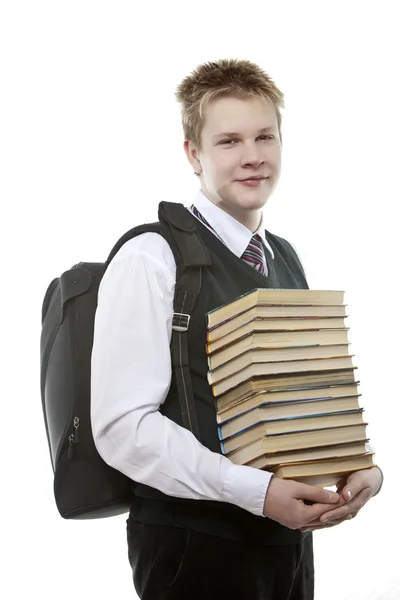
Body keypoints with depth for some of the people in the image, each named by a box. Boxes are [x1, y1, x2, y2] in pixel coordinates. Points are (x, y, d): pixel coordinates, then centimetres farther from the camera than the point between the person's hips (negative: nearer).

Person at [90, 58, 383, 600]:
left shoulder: (287, 261, 11)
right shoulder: (151, 261, -12)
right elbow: (123, 425, -19)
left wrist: (364, 467, -3)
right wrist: (254, 490, -24)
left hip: (289, 536, 7)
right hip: (195, 547, -6)